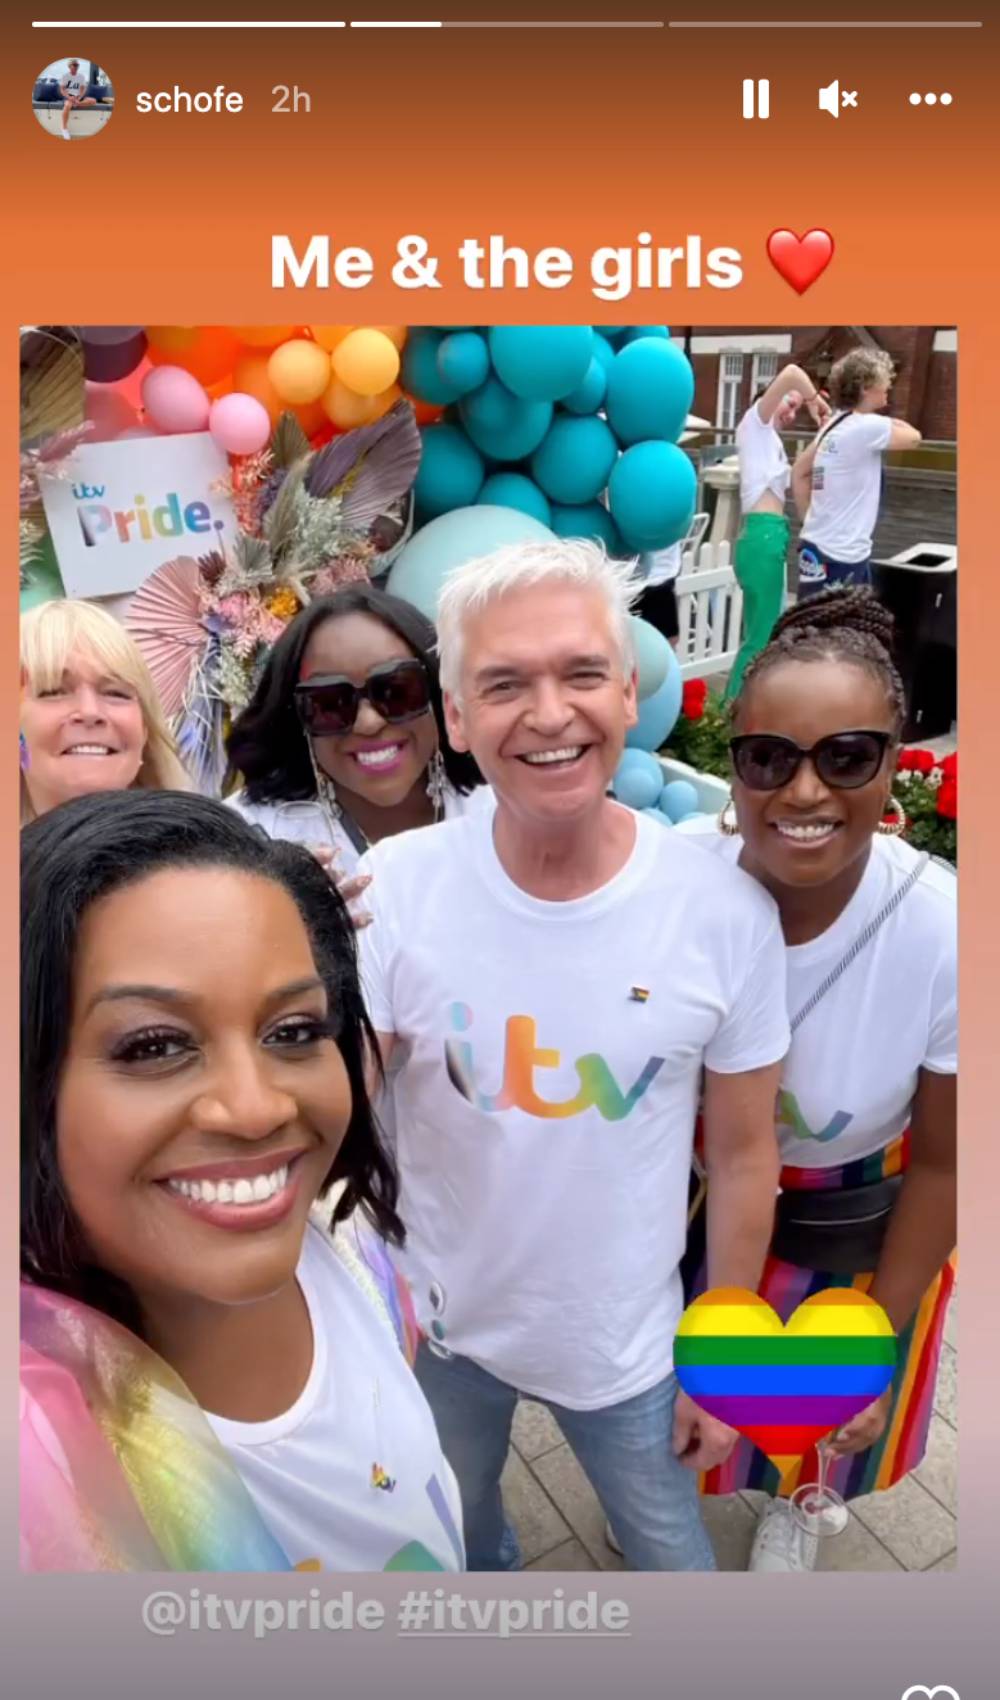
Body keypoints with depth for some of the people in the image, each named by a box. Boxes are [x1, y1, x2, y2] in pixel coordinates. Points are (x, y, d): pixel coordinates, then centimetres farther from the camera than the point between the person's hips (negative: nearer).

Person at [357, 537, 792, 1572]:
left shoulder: (729, 914, -21)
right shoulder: (394, 888, -22)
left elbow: (742, 1153, -9)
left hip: (626, 1342, -1)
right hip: (441, 1324, 2)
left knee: (672, 1557, 23)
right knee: (454, 1534, 31)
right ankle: (490, 1570, 64)